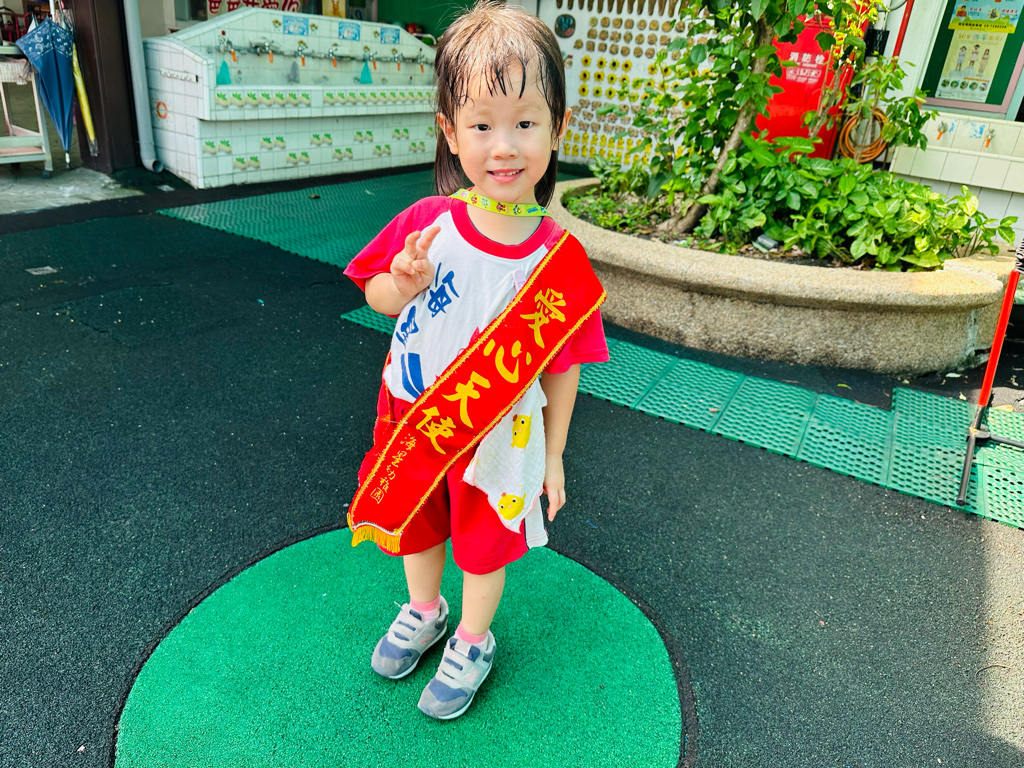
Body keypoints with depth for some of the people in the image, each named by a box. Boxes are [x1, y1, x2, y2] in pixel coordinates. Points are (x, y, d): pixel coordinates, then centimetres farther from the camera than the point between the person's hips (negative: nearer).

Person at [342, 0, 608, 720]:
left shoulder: (558, 258, -19)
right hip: (411, 419, 3)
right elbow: (375, 292, 0)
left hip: (497, 436, -2)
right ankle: (423, 609, 57)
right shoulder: (426, 222, -15)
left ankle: (473, 641, 48)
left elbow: (562, 365, -11)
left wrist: (552, 453, -4)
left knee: (484, 544, 19)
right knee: (415, 522, 26)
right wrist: (402, 287, -24)